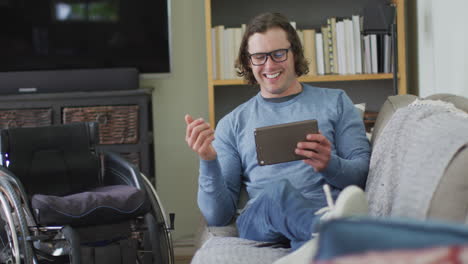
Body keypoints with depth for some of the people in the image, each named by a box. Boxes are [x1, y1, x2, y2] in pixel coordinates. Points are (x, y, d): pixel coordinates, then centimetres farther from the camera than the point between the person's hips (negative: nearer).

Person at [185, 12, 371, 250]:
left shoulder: (335, 102, 22)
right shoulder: (232, 124, 22)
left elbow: (365, 172, 10)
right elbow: (217, 217, 13)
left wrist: (330, 165, -13)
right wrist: (208, 162, -6)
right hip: (259, 220, 0)